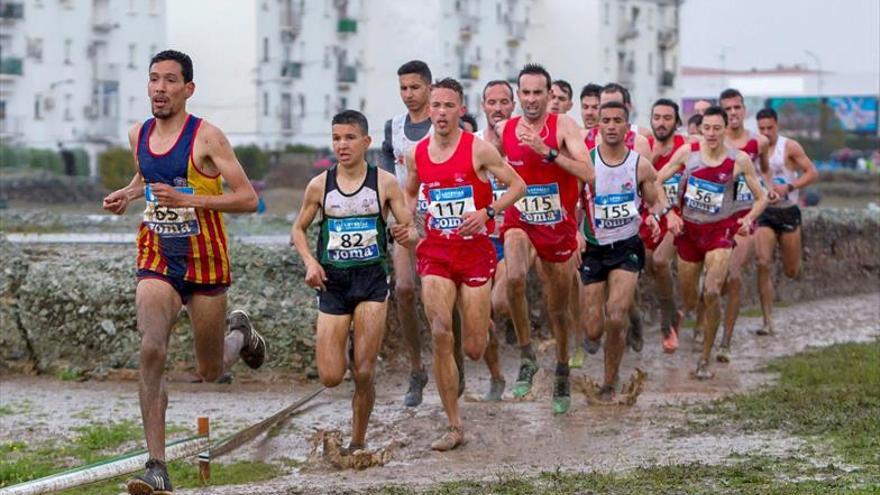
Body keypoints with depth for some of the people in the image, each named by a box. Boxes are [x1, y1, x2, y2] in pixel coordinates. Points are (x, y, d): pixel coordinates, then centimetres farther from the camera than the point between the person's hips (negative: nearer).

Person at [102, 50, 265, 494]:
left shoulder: (206, 137, -12)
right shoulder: (139, 136, 5)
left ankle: (239, 332, 48)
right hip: (157, 260, 3)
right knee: (151, 351, -20)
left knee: (210, 371, 10)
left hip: (205, 261, -3)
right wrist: (127, 195, 6)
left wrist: (188, 200, -26)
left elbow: (248, 198, -15)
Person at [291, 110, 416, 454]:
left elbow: (411, 231, 0)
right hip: (332, 281, 1)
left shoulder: (385, 183, -2)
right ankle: (345, 356, 30)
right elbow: (298, 229, 14)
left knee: (364, 373, -8)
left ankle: (358, 443, 10)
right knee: (330, 377, -6)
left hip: (372, 279, -1)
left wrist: (407, 235, -24)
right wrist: (309, 262, -4)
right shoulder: (320, 186, 2)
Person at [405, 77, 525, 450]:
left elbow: (517, 185, -3)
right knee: (440, 336, -12)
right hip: (436, 251, 3)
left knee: (473, 349, 1)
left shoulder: (478, 150, -8)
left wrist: (487, 212, -17)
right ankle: (454, 427, -5)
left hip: (474, 250, -2)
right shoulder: (417, 154, 5)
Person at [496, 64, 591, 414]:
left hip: (559, 226, 0)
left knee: (559, 308, 13)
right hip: (519, 222, 0)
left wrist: (547, 151, -30)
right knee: (514, 277, -32)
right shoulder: (503, 130, -1)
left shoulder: (563, 126, -10)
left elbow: (587, 173, -23)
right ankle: (526, 356, -15)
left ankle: (562, 374, 37)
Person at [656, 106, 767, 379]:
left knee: (712, 293, -21)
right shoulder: (687, 152, -6)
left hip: (720, 230, -2)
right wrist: (667, 212, -9)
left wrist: (749, 218, -17)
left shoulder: (739, 160, -8)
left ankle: (705, 359, -8)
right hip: (688, 229, 2)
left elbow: (761, 198, 1)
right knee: (688, 300, 11)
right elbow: (656, 181, 3)